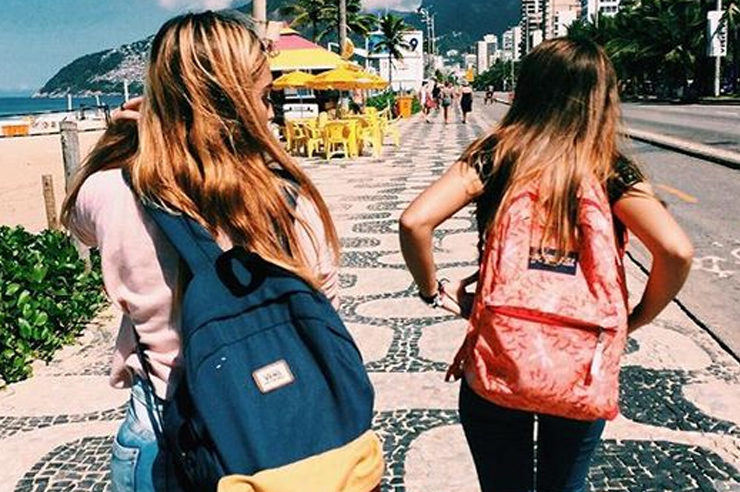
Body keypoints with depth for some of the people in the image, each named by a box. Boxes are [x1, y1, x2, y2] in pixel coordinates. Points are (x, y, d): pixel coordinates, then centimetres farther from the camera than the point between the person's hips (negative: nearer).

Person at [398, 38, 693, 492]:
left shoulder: (495, 154, -6)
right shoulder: (610, 170, -5)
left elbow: (415, 222, -17)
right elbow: (676, 251, -17)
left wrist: (434, 292, -1)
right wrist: (636, 320, -1)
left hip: (494, 361, 0)